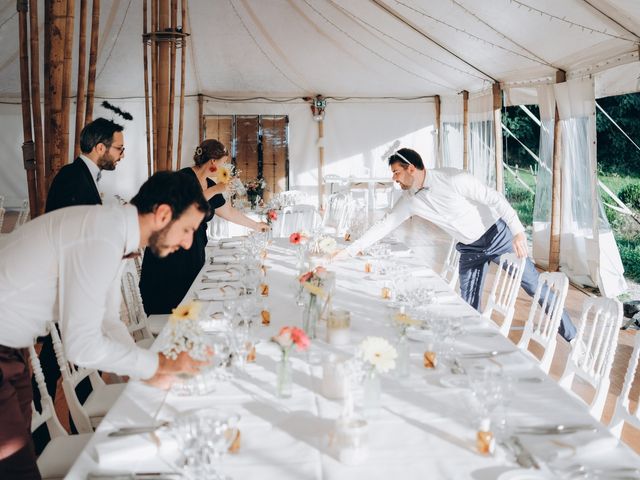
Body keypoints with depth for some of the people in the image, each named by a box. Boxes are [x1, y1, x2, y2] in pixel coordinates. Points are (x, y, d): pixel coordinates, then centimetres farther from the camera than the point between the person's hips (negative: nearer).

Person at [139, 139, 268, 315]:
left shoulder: (210, 185, 12)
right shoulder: (184, 177, -12)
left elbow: (230, 212, 25)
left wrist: (256, 225, 32)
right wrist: (214, 191, -20)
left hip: (194, 253, 8)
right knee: (166, 310, -5)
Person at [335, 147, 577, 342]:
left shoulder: (452, 179, -24)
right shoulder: (409, 199, -6)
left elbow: (494, 198, -20)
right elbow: (385, 225, -1)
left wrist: (518, 231, -27)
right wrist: (348, 251, -4)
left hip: (498, 235, -5)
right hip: (469, 250, 5)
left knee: (535, 286, 1)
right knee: (469, 308, 3)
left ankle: (571, 336, 17)